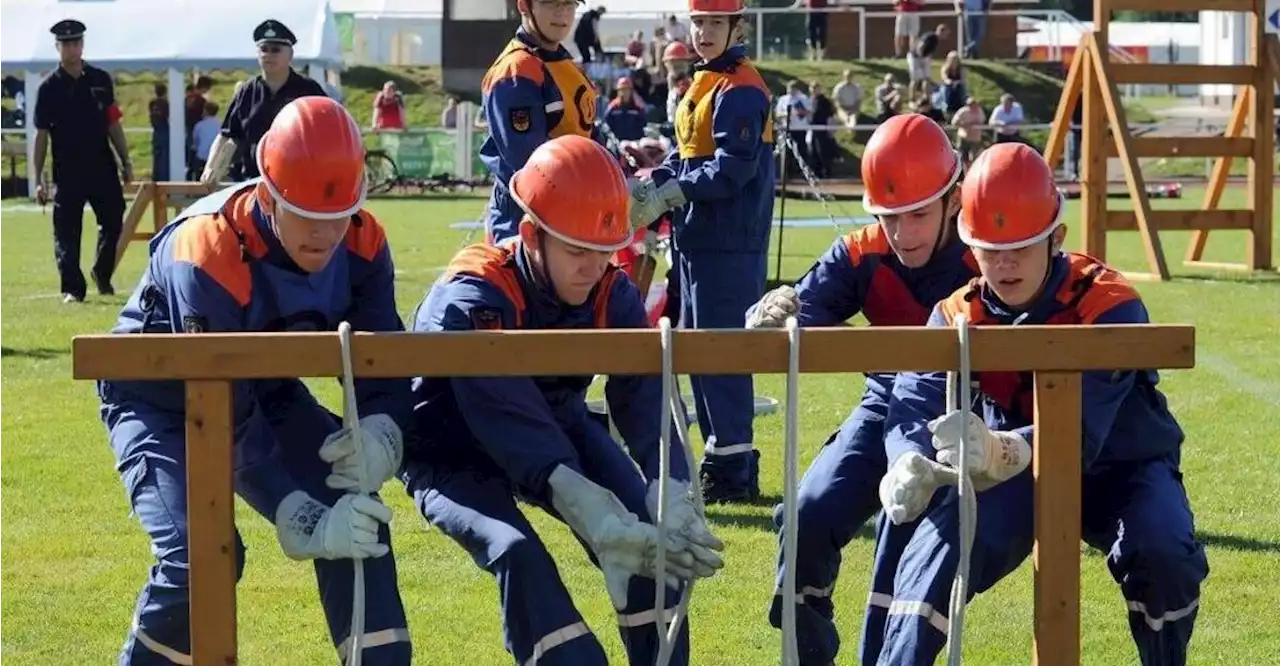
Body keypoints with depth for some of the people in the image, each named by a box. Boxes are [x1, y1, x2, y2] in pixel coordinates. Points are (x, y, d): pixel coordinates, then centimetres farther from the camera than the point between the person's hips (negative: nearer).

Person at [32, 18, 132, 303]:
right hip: (67, 170, -2)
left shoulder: (101, 80, 7)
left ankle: (102, 275, 26)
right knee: (67, 231, -2)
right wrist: (38, 179, -3)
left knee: (113, 222, 5)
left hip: (102, 167, 2)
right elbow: (41, 135, 0)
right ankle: (72, 288, 4)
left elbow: (113, 124, 12)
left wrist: (125, 162, 8)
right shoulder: (49, 87, 0)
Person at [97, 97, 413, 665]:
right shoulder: (208, 257, -37)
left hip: (265, 387, 5)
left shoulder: (361, 242, -20)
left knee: (356, 517, -12)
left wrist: (379, 435, -36)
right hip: (162, 398, -5)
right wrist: (304, 523, -42)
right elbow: (226, 422, -36)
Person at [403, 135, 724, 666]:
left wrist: (671, 505, -47)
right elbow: (518, 433, -42)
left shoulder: (612, 295, -17)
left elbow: (646, 401, -27)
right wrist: (611, 531, -52)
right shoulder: (471, 303, -34)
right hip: (454, 452, -5)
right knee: (518, 554, -31)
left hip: (559, 426, 5)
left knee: (653, 537, -13)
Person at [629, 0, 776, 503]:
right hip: (697, 239, 10)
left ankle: (733, 470, -6)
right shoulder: (701, 85, 17)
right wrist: (649, 185, 1)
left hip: (729, 245, -10)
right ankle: (725, 460, 21)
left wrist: (667, 196, -20)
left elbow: (732, 169, -20)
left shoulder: (741, 90, -13)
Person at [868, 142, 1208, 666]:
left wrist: (999, 453, -61)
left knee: (1161, 550, -32)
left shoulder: (1110, 308, -27)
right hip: (1019, 475, 3)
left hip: (1118, 466, -2)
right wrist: (911, 468, -51)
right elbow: (914, 402, -26)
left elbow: (1079, 432, -39)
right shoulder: (959, 316, -13)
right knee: (942, 539, -25)